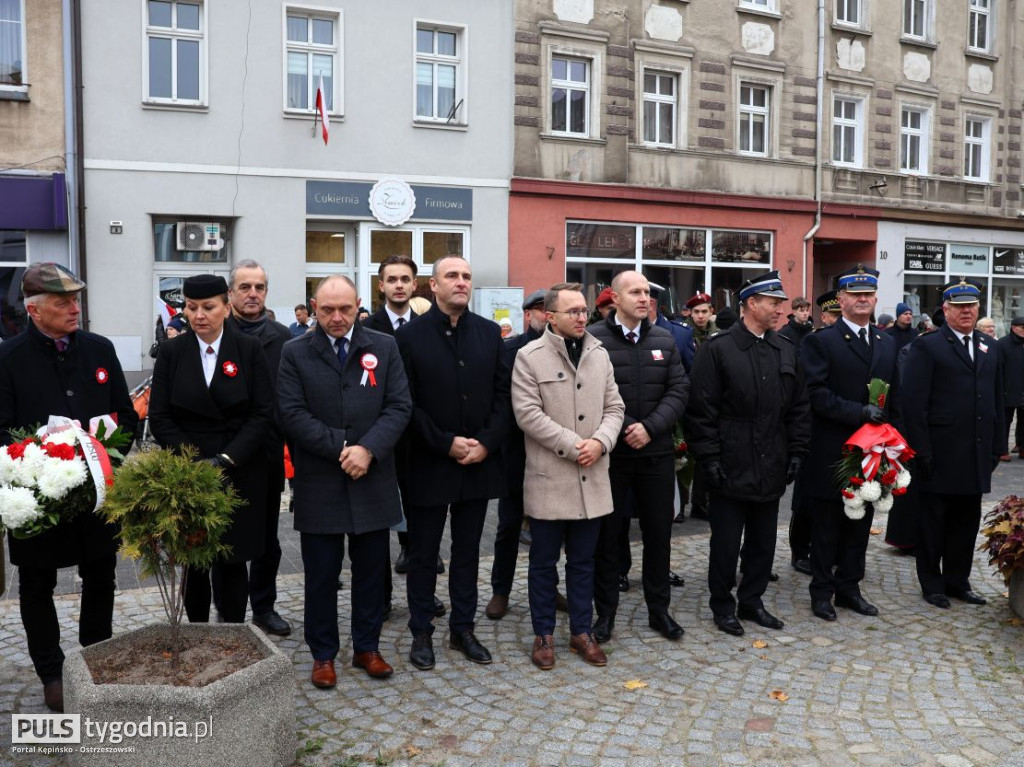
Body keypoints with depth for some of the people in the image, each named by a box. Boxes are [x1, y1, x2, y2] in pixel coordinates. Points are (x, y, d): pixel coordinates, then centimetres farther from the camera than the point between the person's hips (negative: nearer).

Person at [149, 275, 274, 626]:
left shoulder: (250, 349, -1)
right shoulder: (172, 352, 3)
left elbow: (263, 414, -4)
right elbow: (159, 417, 1)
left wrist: (225, 460, -14)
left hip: (239, 475, -1)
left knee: (232, 563, 3)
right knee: (194, 563, 7)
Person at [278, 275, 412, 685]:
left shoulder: (384, 347, 4)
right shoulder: (294, 353, 0)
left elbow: (400, 406, -2)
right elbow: (292, 413, -8)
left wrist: (368, 449, -15)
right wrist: (341, 447, -16)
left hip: (373, 481, 2)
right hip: (319, 483, -1)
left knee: (371, 569, 13)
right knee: (321, 573, 9)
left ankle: (367, 647, 29)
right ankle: (323, 655, 25)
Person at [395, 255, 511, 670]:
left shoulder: (489, 333, 5)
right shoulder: (411, 335, -5)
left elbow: (502, 394, 3)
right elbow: (407, 403, -9)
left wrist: (486, 443, -9)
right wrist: (446, 444, -14)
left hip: (479, 461, 3)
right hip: (429, 464, -3)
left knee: (467, 552, 14)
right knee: (423, 554, 9)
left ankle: (463, 628, 28)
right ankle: (421, 633, 23)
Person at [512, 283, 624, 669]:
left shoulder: (599, 354, 9)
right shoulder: (529, 356, -6)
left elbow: (614, 407, 9)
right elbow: (528, 413, -13)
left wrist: (600, 441, -10)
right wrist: (573, 445, -16)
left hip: (592, 478, 4)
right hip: (549, 477, -4)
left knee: (583, 561, 14)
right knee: (544, 561, 8)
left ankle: (582, 631, 27)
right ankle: (543, 634, 22)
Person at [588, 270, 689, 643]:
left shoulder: (664, 340, 8)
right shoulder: (593, 339, -7)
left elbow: (678, 390, 2)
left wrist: (650, 427, -11)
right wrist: (623, 428, -15)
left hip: (656, 452, 4)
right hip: (610, 452, -4)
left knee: (659, 532, 11)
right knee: (607, 533, 7)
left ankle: (659, 608, 27)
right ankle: (605, 611, 21)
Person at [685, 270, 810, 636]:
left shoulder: (786, 350, 9)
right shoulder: (718, 348, -8)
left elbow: (799, 407, 13)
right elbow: (701, 410, -10)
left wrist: (796, 452, 6)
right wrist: (710, 458, -13)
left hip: (771, 468, 5)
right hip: (731, 468, -5)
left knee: (763, 541, 14)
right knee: (726, 543, 6)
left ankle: (752, 600, 30)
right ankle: (723, 605, 22)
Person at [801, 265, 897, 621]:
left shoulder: (887, 344, 13)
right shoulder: (820, 341, -6)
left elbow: (893, 396, 14)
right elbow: (818, 394, -15)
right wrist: (860, 413, -21)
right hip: (832, 453, -5)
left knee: (860, 524, 13)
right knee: (827, 524, 6)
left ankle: (849, 587, 26)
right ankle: (822, 590, 18)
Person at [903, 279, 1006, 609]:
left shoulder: (989, 348, 13)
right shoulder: (927, 347, -6)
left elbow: (997, 400, 15)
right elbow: (914, 403, -11)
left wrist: (998, 445, 9)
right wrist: (922, 451, -15)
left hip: (977, 455, 6)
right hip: (940, 455, -5)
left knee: (966, 520, 13)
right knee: (933, 521, 6)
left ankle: (957, 580, 26)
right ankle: (932, 583, 19)